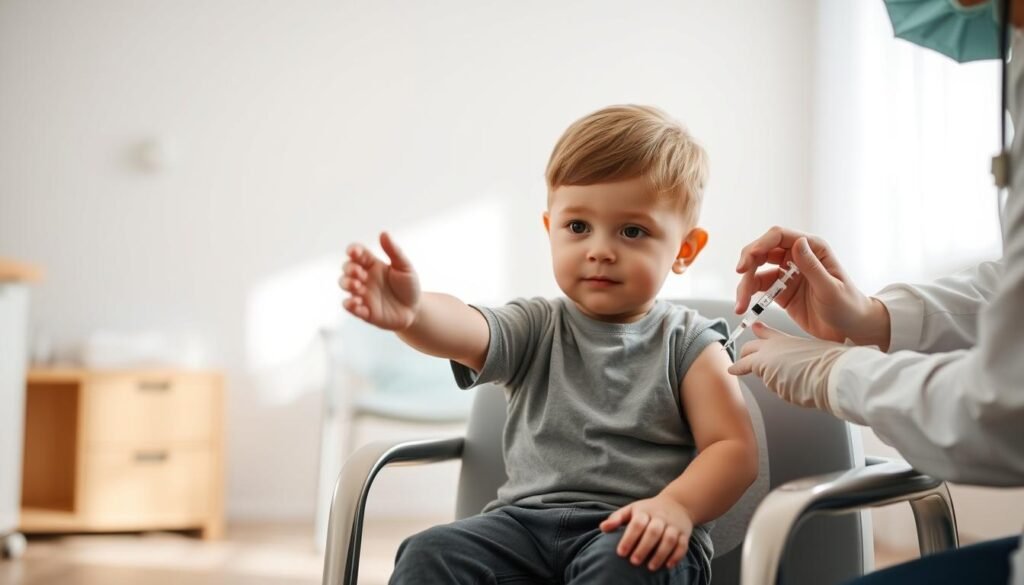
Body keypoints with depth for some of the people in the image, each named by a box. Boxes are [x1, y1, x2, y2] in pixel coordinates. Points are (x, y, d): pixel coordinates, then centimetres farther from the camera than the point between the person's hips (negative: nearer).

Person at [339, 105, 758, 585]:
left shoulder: (688, 345, 6)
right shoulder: (535, 330, 9)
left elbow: (734, 449, -2)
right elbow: (462, 331, -13)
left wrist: (676, 506, -23)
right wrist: (411, 313, -37)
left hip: (632, 533, -2)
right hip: (528, 521, 3)